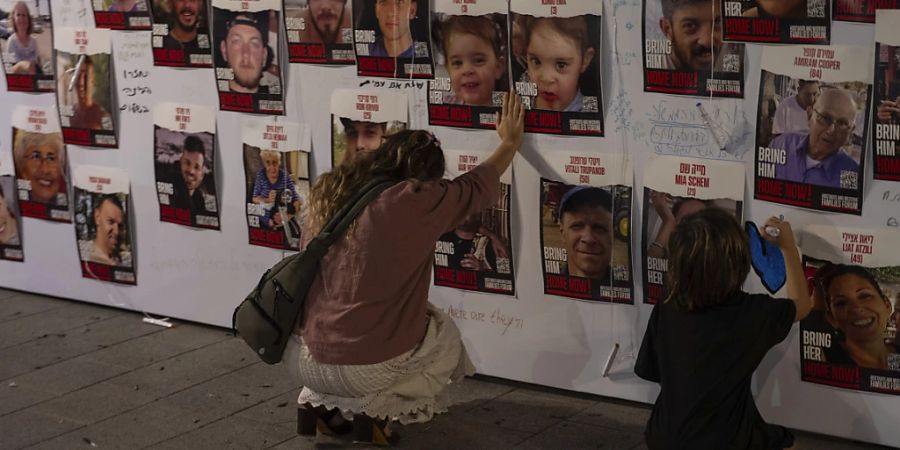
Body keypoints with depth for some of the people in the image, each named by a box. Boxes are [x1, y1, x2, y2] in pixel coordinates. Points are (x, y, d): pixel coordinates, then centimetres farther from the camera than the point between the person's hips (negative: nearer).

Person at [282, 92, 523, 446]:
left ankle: (317, 402, 19)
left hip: (302, 358, 5)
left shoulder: (329, 192, 3)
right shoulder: (414, 201, -13)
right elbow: (479, 186, 4)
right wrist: (511, 141, 23)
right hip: (367, 368, -5)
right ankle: (375, 409, 5)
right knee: (446, 339, 24)